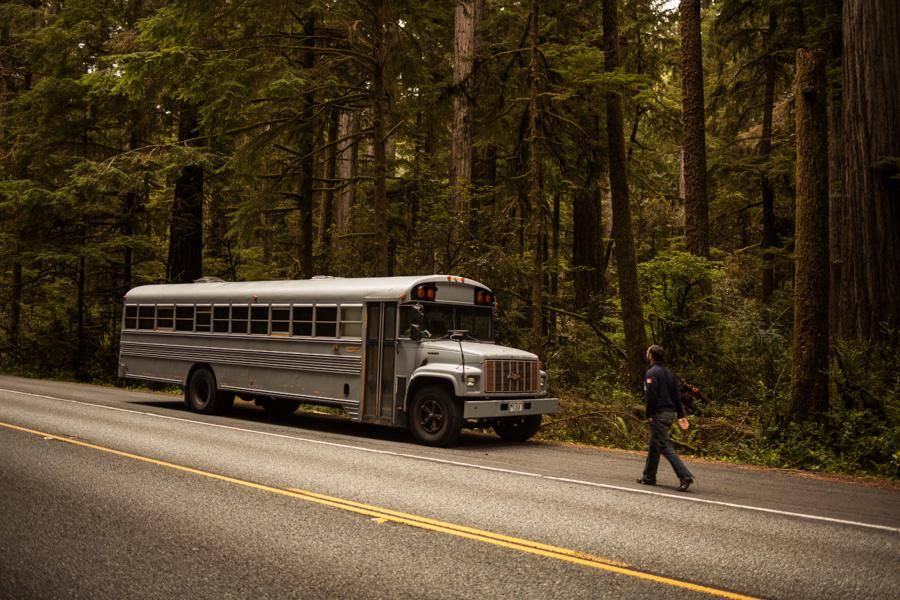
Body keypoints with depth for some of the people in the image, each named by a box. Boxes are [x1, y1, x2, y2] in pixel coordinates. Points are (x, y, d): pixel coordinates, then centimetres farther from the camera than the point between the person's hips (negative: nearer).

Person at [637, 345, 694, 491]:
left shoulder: (651, 373, -13)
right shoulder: (668, 373, 15)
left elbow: (651, 396, -19)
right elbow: (677, 395, 14)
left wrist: (648, 414, -10)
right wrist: (681, 415, 14)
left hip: (659, 414, -9)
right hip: (670, 413, 9)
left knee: (664, 446, -9)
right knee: (653, 446, 17)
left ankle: (685, 476, -16)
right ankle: (649, 477, 23)